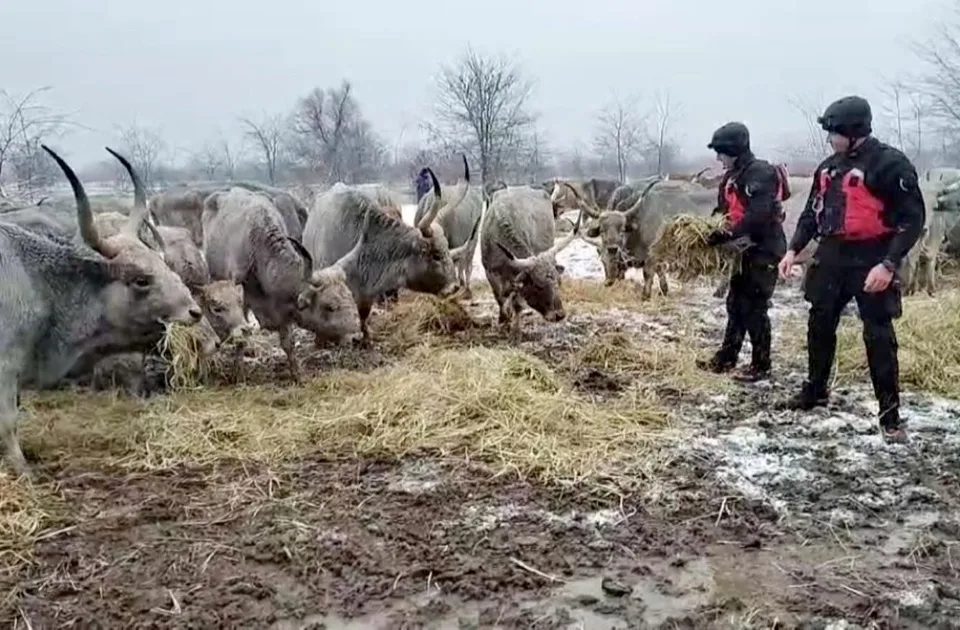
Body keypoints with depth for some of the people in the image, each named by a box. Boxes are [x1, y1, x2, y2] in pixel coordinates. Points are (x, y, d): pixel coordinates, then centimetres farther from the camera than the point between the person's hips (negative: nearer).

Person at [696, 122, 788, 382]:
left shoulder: (761, 173, -18)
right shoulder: (732, 177, 12)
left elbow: (758, 216, -28)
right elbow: (724, 211, 18)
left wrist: (727, 235, -29)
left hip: (764, 250, -9)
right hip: (745, 249, 9)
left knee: (754, 308, -4)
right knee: (735, 304, 13)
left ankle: (761, 365, 7)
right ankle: (726, 358, 22)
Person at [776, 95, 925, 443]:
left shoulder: (890, 163, -12)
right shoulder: (829, 166, 10)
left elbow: (912, 219, -14)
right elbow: (812, 212, 18)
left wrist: (888, 264, -23)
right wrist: (793, 249, 7)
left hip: (870, 260, -7)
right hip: (831, 257, 7)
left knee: (879, 337, -3)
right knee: (820, 327, 14)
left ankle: (890, 416, 5)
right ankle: (814, 391, 32)